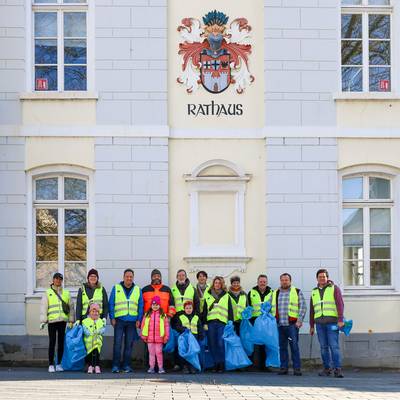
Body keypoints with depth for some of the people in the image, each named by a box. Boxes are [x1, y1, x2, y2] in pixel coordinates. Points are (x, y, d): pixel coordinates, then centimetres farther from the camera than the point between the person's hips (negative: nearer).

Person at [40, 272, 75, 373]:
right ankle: (51, 365, 3)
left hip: (63, 321, 2)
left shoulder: (66, 293, 13)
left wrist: (71, 321, 6)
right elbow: (43, 307, 3)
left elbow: (71, 307, 13)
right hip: (52, 321, -2)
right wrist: (43, 321, -6)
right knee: (52, 343, -3)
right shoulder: (48, 293, 7)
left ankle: (59, 364, 12)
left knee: (61, 343, 5)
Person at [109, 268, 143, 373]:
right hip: (119, 320, -2)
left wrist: (139, 319, 2)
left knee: (129, 344, 3)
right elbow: (111, 304, 5)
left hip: (132, 321, 2)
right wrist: (112, 318, -3)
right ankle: (115, 365, -4)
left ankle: (126, 365, 9)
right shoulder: (116, 288, 7)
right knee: (117, 343, -7)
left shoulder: (138, 290, 12)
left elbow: (140, 306, 11)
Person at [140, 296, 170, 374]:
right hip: (150, 338, 2)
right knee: (151, 352, 7)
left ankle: (160, 367, 6)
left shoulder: (163, 315, 4)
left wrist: (166, 336, -1)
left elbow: (166, 326, 3)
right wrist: (143, 335, 5)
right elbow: (143, 325, 9)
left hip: (159, 338, -2)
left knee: (159, 352, 1)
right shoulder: (147, 315, 8)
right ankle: (151, 367, 11)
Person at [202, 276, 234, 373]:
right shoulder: (208, 296, 15)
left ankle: (222, 364, -5)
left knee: (221, 344, -12)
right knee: (212, 345, 0)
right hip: (211, 323, 2)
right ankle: (216, 364, 7)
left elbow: (230, 311, 10)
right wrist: (204, 323, 6)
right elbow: (204, 311, 14)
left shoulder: (226, 296, 11)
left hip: (222, 323, -2)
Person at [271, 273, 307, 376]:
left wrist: (300, 320, -9)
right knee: (282, 347, 6)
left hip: (292, 324, -4)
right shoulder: (275, 294, 17)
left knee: (294, 346, -6)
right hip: (279, 325, 4)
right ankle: (284, 367, 11)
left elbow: (303, 307, 0)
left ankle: (297, 368, -2)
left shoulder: (297, 292, 6)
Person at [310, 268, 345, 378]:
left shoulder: (334, 288, 5)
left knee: (334, 346, -10)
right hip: (319, 323, 4)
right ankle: (326, 369, 10)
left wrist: (340, 320, -14)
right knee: (323, 347, 4)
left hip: (332, 322, -4)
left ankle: (338, 369, -11)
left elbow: (340, 304, -4)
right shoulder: (314, 292, 18)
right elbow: (312, 310, 22)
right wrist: (311, 326, 20)